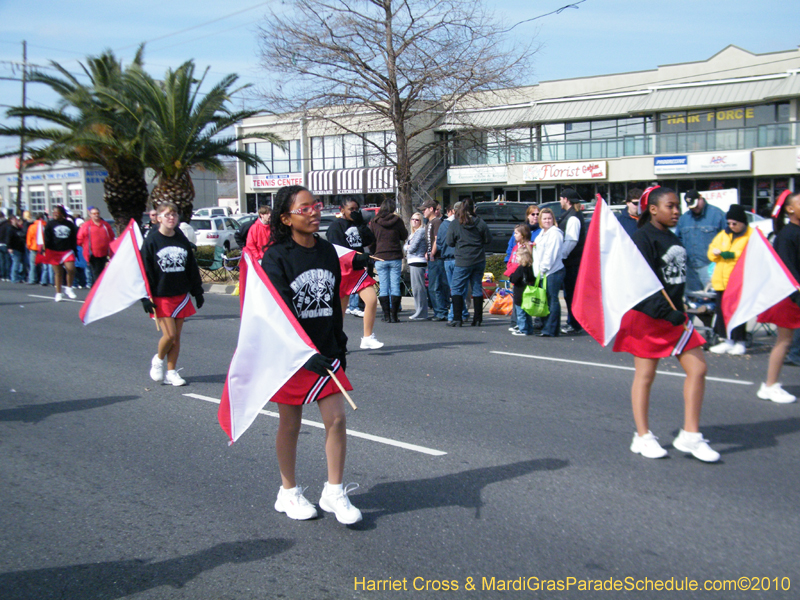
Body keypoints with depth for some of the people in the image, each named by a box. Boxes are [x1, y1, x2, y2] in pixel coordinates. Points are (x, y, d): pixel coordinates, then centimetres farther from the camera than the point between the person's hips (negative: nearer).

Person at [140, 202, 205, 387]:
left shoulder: (182, 240, 7)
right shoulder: (151, 240, -5)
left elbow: (192, 267, 14)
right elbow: (145, 270, -6)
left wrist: (198, 292, 13)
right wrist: (146, 297, -11)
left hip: (181, 295, 4)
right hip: (161, 296, -4)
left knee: (177, 337, 6)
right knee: (169, 335, -9)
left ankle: (171, 372, 17)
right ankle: (158, 360, 20)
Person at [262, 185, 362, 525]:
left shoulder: (327, 251, 7)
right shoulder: (276, 258, -11)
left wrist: (340, 348, 15)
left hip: (326, 352, 5)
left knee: (337, 419, 0)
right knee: (290, 425, 8)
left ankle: (334, 493, 13)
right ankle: (289, 493, 26)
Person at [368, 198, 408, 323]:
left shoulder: (374, 222, 1)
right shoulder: (397, 220, -4)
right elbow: (404, 236, 7)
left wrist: (373, 254, 18)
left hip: (380, 258, 1)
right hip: (395, 258, -1)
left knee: (383, 287, 5)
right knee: (395, 286, 2)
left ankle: (386, 315, 3)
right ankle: (394, 315, 0)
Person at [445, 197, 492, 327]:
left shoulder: (455, 223, -6)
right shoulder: (479, 222, -3)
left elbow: (450, 242, -1)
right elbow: (488, 240, 4)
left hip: (463, 262, -2)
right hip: (479, 261, 3)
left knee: (457, 289, 4)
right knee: (477, 288, 9)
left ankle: (457, 319, -3)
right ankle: (477, 319, 11)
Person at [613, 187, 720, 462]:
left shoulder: (672, 238, 14)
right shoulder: (643, 237, -13)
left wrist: (679, 310, 18)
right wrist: (667, 312, -26)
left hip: (674, 314, 9)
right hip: (647, 315, -8)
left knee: (698, 368, 2)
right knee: (645, 375, 2)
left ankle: (690, 435, 10)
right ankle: (643, 437, 14)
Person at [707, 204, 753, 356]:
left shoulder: (752, 236, -2)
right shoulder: (723, 235, 16)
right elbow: (711, 251, 16)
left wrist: (733, 255, -20)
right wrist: (717, 253, -6)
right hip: (721, 280, 6)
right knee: (722, 310, 8)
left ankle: (740, 342, 7)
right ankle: (727, 341, 18)